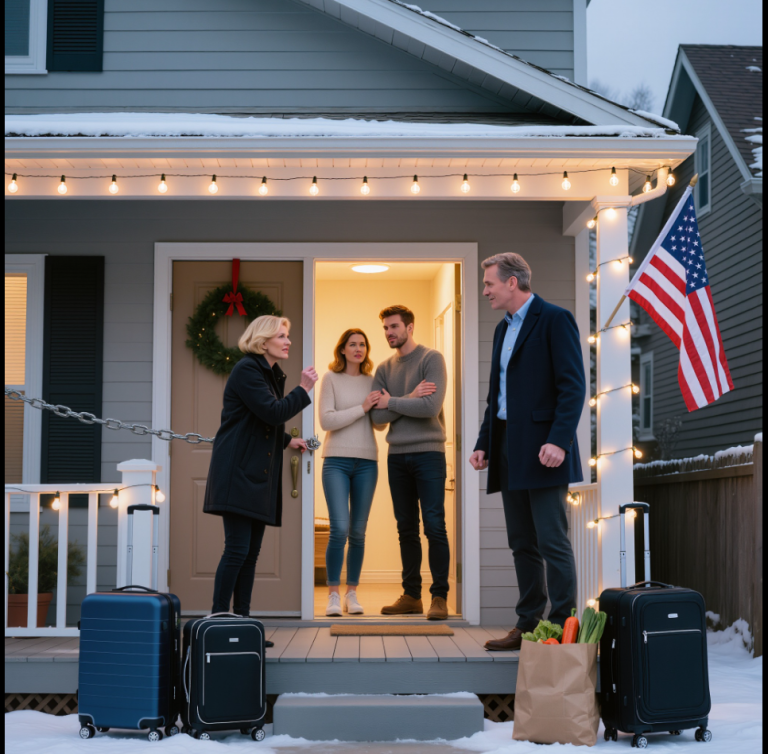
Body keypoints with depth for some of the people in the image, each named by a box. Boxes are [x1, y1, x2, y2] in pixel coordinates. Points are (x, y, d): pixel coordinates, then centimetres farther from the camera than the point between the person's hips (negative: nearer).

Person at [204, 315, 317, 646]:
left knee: (251, 551, 8)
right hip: (238, 471, -9)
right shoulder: (246, 370, -10)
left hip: (260, 475, 9)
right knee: (237, 548, -13)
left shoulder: (272, 374, 19)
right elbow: (271, 413, -19)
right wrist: (303, 390, -11)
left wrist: (287, 441, 21)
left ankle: (242, 619, 12)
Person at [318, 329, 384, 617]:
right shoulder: (330, 378, 2)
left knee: (358, 532, 4)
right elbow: (326, 420, -7)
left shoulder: (372, 381, 11)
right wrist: (361, 408, -12)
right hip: (336, 460, -3)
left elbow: (381, 424, 12)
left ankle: (352, 594, 14)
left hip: (366, 462, 3)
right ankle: (333, 595, -3)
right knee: (339, 529, -13)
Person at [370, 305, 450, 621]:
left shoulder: (431, 359, -2)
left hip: (428, 453, -5)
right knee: (407, 529, 9)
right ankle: (411, 595, 15)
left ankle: (439, 597, -3)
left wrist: (392, 402, -4)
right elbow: (378, 415, 2)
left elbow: (431, 406, -16)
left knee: (434, 527, -7)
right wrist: (410, 398, -9)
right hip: (397, 455, 5)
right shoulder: (384, 369, 13)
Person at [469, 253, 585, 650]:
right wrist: (484, 443, 15)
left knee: (552, 542, -6)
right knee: (522, 544, 11)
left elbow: (573, 386, -14)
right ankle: (528, 625, 17)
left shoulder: (554, 319, -7)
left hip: (543, 451, -9)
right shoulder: (503, 329, 19)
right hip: (509, 452, 9)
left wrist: (559, 441, -22)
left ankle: (562, 628, -2)